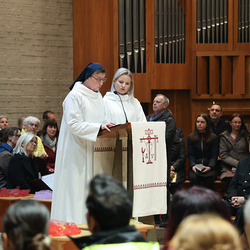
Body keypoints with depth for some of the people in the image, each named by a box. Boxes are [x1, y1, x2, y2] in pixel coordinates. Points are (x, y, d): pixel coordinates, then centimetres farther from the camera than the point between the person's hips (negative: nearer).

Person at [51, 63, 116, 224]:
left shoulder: (98, 96, 15)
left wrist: (107, 127, 1)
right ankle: (73, 224, -3)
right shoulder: (75, 96, -11)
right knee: (77, 186, -7)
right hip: (77, 151, -8)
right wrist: (98, 127, -24)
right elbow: (74, 124, -18)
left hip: (93, 149, 8)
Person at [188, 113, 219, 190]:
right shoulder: (191, 137, 12)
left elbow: (214, 156, 3)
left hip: (209, 168, -1)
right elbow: (190, 155, 7)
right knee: (193, 177, -33)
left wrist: (209, 167, -16)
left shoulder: (213, 138, 8)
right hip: (195, 167, 1)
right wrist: (193, 165, -13)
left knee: (209, 178, -34)